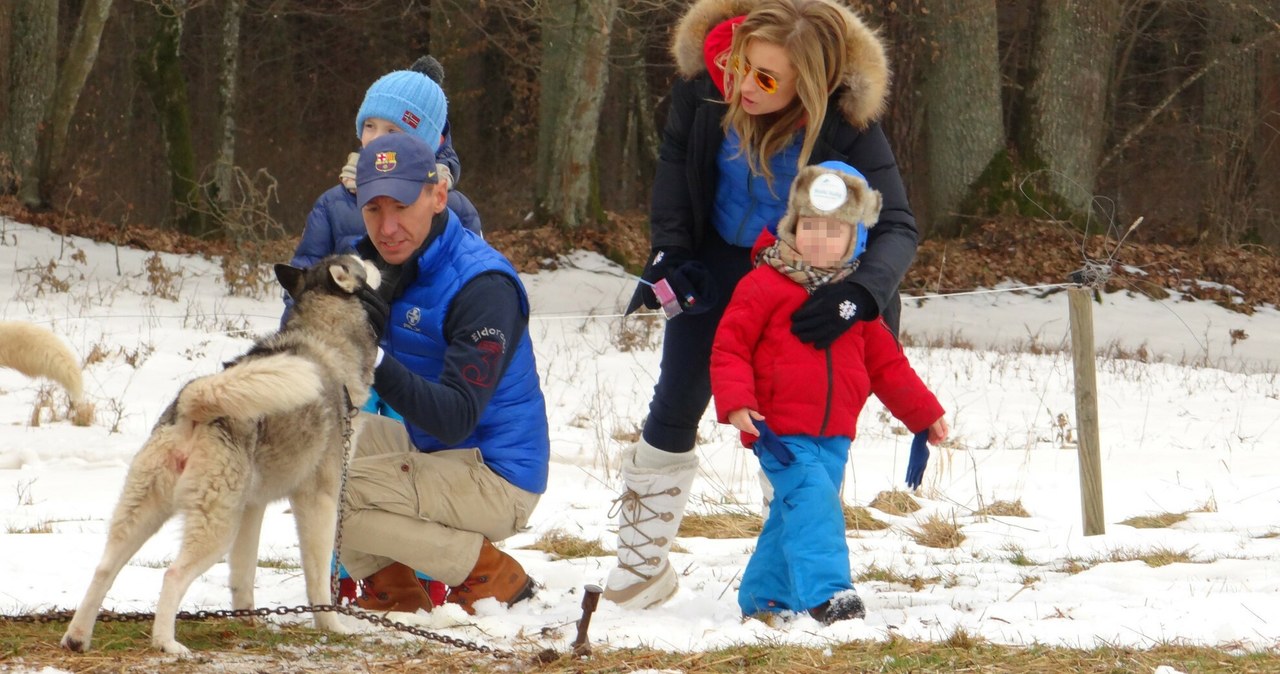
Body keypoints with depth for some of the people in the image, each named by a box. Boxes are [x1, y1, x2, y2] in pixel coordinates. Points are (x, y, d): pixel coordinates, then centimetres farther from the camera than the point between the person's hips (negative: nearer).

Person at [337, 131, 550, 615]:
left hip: (497, 481, -9)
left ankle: (488, 572, -7)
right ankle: (391, 587, 5)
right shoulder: (380, 264, 4)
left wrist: (377, 363, -42)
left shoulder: (482, 285, -21)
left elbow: (456, 420, -29)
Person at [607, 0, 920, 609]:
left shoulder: (847, 122, -32)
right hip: (716, 263, 2)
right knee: (674, 408, 4)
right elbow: (674, 166, -5)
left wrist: (858, 293, -49)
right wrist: (667, 256, -14)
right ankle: (642, 562, 17)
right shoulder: (702, 87, -25)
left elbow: (897, 227, -31)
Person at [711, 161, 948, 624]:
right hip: (779, 431, -6)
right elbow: (728, 347, -7)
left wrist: (924, 414, 23)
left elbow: (885, 363, 21)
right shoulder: (765, 285, -5)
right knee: (812, 500, -22)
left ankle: (765, 598, 24)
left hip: (834, 436, 6)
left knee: (793, 516, 12)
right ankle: (825, 594, -28)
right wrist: (736, 402, -21)